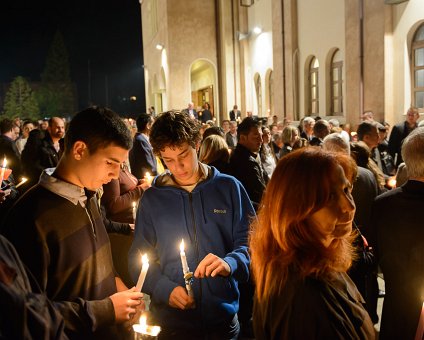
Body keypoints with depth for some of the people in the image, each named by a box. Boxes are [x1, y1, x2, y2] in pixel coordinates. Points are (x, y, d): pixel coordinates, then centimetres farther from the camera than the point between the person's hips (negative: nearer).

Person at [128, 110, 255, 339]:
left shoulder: (229, 188, -2)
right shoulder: (151, 198, 1)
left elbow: (250, 241, -2)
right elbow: (139, 258, 3)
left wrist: (231, 263, -23)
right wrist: (164, 289, -14)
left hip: (224, 315, 0)